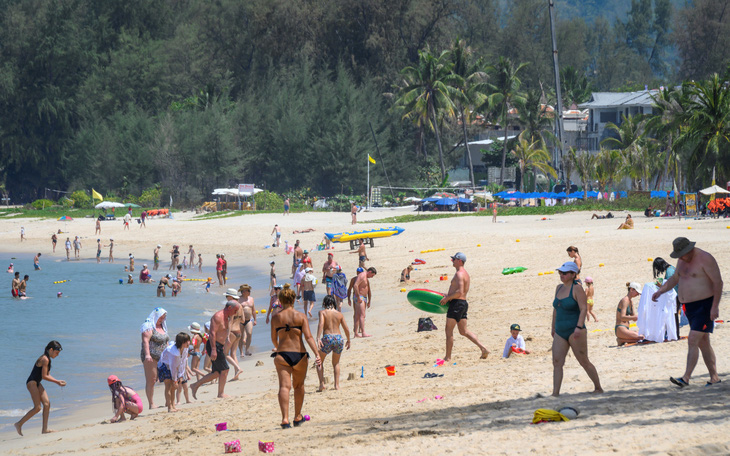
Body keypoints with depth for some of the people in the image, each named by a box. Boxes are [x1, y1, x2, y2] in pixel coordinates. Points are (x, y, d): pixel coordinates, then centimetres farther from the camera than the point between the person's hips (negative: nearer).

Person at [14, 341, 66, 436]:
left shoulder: (47, 359, 14)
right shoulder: (45, 359, -17)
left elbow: (47, 375, 19)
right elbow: (44, 376, -18)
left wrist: (57, 382, 7)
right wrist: (57, 382, -12)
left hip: (37, 384, 10)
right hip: (32, 383, -10)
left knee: (47, 404, 0)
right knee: (37, 407, -12)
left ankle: (45, 429, 0)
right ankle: (19, 424, -4)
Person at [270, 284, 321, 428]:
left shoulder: (275, 318, 2)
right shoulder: (301, 317, -1)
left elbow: (274, 339, 13)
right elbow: (308, 337, -10)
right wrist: (317, 354, -12)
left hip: (282, 355, 0)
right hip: (299, 355, 1)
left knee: (284, 386, -7)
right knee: (299, 386, 19)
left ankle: (285, 419, -24)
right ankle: (297, 417, 30)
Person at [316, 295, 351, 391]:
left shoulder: (322, 312, 2)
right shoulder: (339, 314, 11)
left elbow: (321, 324, -15)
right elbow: (346, 329, 12)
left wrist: (318, 338, -23)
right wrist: (348, 341, 27)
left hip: (327, 338, -3)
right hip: (338, 338, 3)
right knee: (336, 363, 23)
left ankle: (322, 383, 1)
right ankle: (337, 384, 13)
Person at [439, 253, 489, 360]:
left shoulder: (459, 274, -14)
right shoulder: (466, 274, 18)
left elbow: (460, 291, -25)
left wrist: (447, 298, -16)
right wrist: (449, 295, 19)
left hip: (456, 303, -10)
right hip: (463, 303, 10)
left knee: (449, 330, -1)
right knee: (464, 331, 12)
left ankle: (447, 357, 2)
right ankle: (483, 348, 1)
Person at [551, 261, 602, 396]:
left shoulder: (577, 289, -9)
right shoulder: (559, 288, 13)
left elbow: (584, 309, -17)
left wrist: (579, 327, -27)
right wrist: (553, 327, 25)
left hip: (574, 332, -7)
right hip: (560, 332, 7)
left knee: (584, 362, 2)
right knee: (557, 362, -6)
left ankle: (598, 388, 18)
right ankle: (555, 393, -10)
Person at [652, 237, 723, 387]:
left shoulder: (705, 259, -15)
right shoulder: (682, 260, 10)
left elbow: (718, 282, -16)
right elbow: (674, 279, 24)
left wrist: (715, 306, -21)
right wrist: (661, 290, 7)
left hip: (705, 306, -9)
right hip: (690, 307, 9)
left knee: (693, 341, -16)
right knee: (703, 343, 10)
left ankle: (686, 378, -19)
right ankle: (714, 377, 15)